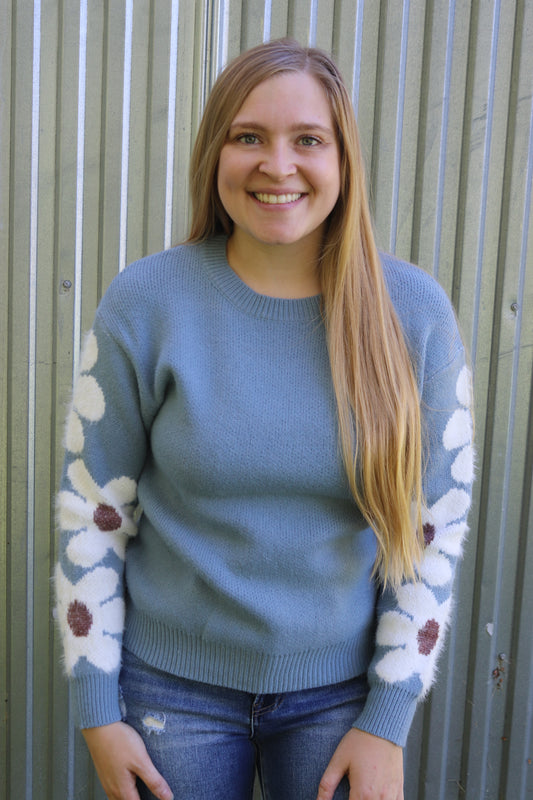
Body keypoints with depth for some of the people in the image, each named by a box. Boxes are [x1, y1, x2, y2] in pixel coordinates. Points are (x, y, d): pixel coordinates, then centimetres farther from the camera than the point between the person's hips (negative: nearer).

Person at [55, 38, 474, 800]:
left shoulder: (413, 309, -9)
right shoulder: (145, 302, -11)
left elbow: (436, 522, -4)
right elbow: (92, 508, -5)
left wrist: (389, 720, -4)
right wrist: (97, 710, -2)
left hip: (341, 687, 1)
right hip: (173, 683, 0)